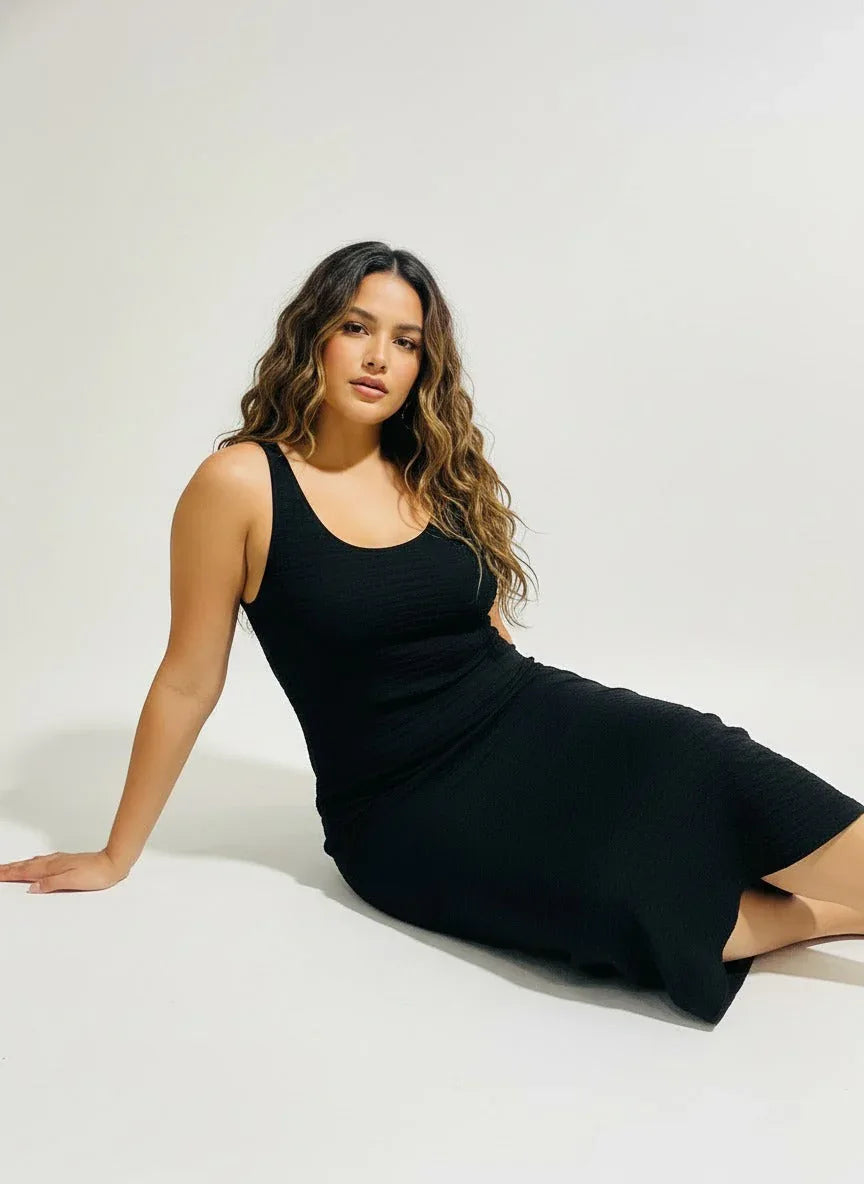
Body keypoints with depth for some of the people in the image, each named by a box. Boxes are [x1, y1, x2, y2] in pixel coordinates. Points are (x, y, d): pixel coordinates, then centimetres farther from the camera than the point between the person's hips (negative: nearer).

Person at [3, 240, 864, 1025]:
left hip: (527, 723, 5)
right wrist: (116, 857, 7)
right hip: (408, 811, -4)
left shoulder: (444, 477, 7)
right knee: (642, 890, -27)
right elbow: (188, 681, -1)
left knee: (705, 769, -23)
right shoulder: (241, 485, -7)